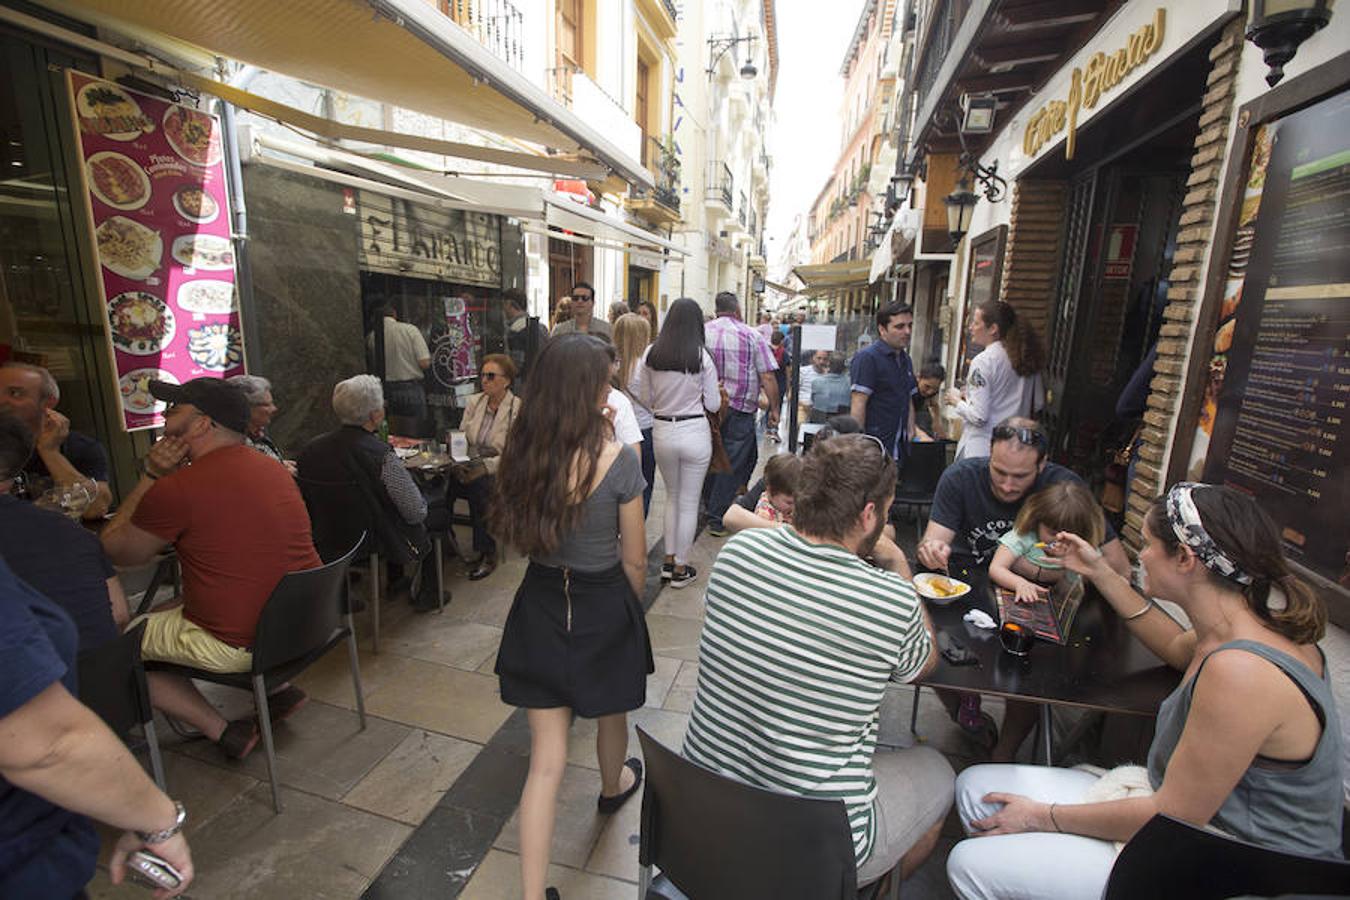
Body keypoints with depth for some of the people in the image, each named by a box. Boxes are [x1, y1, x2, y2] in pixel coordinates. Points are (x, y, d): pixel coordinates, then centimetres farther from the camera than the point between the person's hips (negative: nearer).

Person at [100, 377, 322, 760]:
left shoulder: (175, 490, -17)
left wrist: (150, 476, 2)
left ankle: (226, 732, 10)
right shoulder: (274, 469, 4)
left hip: (237, 647, -7)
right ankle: (279, 688, 21)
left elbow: (114, 550, 1)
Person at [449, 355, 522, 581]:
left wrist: (486, 466, -24)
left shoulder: (518, 409, -6)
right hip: (470, 467, 5)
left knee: (478, 485, -34)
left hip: (498, 472, -4)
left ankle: (488, 553, -16)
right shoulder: (474, 402, 12)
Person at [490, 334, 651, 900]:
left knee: (546, 760, 13)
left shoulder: (521, 450, -9)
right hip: (602, 607, -2)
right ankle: (613, 786, 60)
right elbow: (634, 560, -13)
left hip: (540, 604, 3)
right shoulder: (616, 459, -21)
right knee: (611, 714, 29)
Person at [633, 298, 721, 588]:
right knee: (689, 502, 10)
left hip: (662, 431, 3)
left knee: (672, 496, 22)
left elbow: (644, 399, 4)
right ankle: (680, 569, 20)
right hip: (695, 431, -3)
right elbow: (713, 404, -5)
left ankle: (668, 562, 28)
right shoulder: (702, 356, -11)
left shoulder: (651, 354, -3)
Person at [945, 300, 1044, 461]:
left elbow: (978, 416, -18)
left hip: (980, 450, -7)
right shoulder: (1026, 357, 6)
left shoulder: (983, 361, -14)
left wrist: (956, 401, 0)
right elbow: (1038, 403, 16)